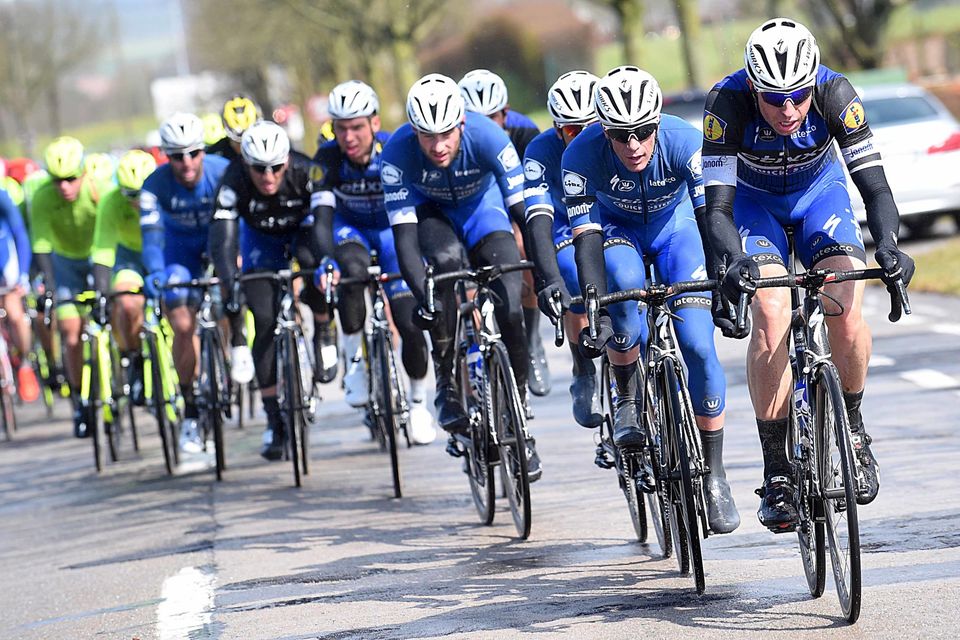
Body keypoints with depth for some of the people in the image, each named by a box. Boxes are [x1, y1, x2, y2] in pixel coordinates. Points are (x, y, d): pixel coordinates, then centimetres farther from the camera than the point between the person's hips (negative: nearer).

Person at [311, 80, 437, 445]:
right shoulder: (328, 159, -25)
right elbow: (322, 218, -31)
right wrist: (326, 261, -50)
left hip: (393, 228, 0)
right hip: (350, 228, 0)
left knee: (410, 323, -12)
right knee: (353, 270, -36)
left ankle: (418, 402, 13)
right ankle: (355, 360, -17)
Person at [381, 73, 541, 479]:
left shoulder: (487, 137, -35)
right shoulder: (398, 152, -33)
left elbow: (525, 209, -34)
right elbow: (403, 232, -34)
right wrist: (421, 296, -46)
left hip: (481, 203, 0)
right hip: (430, 209, 0)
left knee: (508, 305, -17)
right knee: (448, 259, -34)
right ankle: (448, 383, -22)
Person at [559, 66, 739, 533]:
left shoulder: (684, 143, -33)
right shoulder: (582, 155, -31)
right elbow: (586, 237, -33)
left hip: (675, 227, 0)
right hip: (618, 229, 0)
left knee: (699, 345, -16)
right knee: (624, 283, -36)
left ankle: (713, 474, -3)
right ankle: (628, 401, -14)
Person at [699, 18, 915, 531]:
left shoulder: (834, 93, -30)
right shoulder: (727, 102, -33)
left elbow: (874, 185, -30)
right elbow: (716, 207, -35)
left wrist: (888, 244, -50)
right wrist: (734, 263, -55)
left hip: (819, 190, 1)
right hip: (753, 200, -1)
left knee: (847, 312, -22)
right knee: (771, 316, -24)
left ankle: (852, 428, 6)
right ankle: (776, 474, -16)